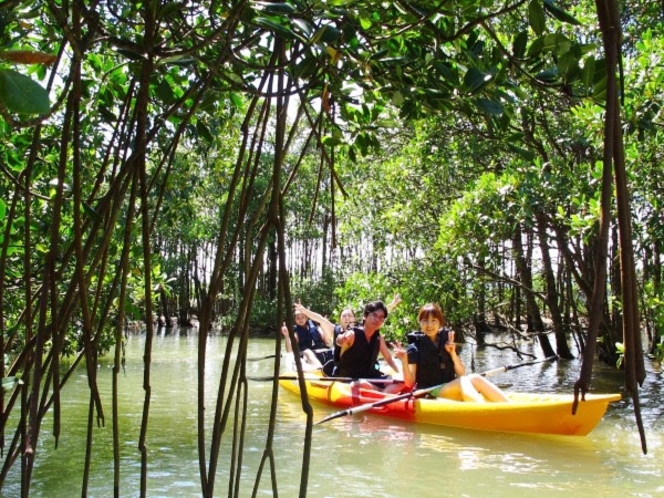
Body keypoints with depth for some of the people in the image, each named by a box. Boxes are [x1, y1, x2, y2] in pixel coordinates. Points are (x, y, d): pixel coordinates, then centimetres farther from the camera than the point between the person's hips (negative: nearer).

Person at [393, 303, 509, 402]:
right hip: (431, 395, -5)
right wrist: (404, 361, -23)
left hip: (451, 390, 5)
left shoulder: (446, 342, 12)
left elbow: (461, 374, 9)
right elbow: (410, 383, -7)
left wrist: (453, 353, -7)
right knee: (473, 379, -30)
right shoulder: (415, 347, -1)